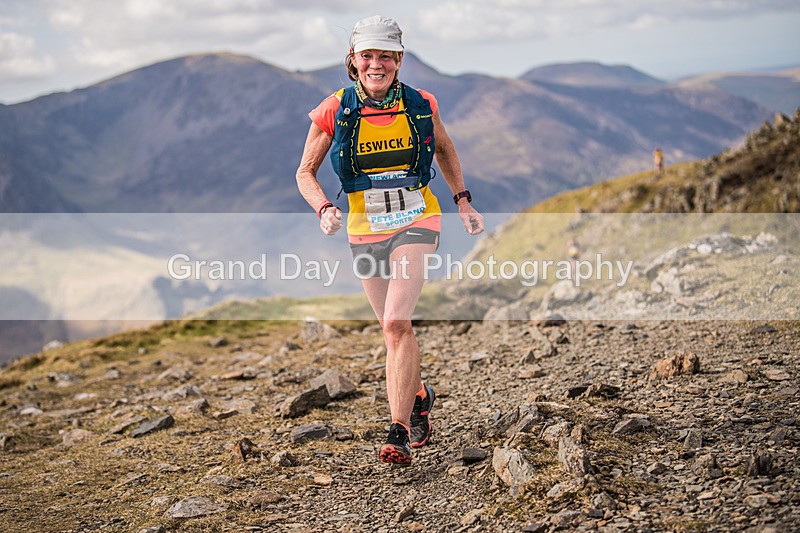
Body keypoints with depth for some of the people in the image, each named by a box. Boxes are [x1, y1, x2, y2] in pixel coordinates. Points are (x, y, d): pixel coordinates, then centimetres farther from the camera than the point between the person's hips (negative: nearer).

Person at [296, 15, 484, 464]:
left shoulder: (422, 105, -3)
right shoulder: (334, 112, -6)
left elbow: (445, 151, 16)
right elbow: (305, 173, 2)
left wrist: (463, 200, 13)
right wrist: (324, 209, -15)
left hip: (416, 222, -2)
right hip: (365, 230, 2)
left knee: (397, 323, -19)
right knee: (395, 328, 12)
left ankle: (400, 433, -14)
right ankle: (419, 395, 40)